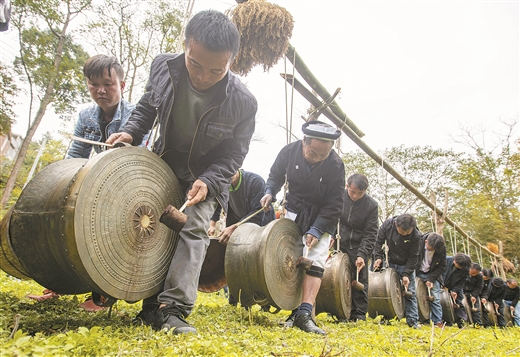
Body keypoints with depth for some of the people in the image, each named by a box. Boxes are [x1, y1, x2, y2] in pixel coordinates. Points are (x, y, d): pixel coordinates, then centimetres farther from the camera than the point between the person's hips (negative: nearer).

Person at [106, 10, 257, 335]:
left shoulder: (243, 102, -26)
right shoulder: (163, 67, -16)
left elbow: (233, 154, -13)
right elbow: (147, 107, 4)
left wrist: (207, 181, -27)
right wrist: (132, 132, -12)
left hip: (205, 175, -3)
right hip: (162, 163, 4)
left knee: (194, 229, -18)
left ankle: (175, 309, -15)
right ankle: (152, 305, 11)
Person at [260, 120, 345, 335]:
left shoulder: (335, 165, -23)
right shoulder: (289, 152, -16)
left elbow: (333, 206, -18)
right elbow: (276, 175, 6)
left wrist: (315, 230, -24)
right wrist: (270, 192, -12)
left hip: (321, 217, -2)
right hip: (294, 211, 2)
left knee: (314, 262, -13)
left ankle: (304, 314, -14)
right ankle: (294, 311, 3)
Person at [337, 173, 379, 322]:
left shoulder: (371, 205, -10)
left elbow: (370, 234, -9)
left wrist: (362, 255, -18)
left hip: (358, 247, -1)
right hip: (339, 245, 1)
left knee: (360, 280, 0)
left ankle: (359, 315, 9)